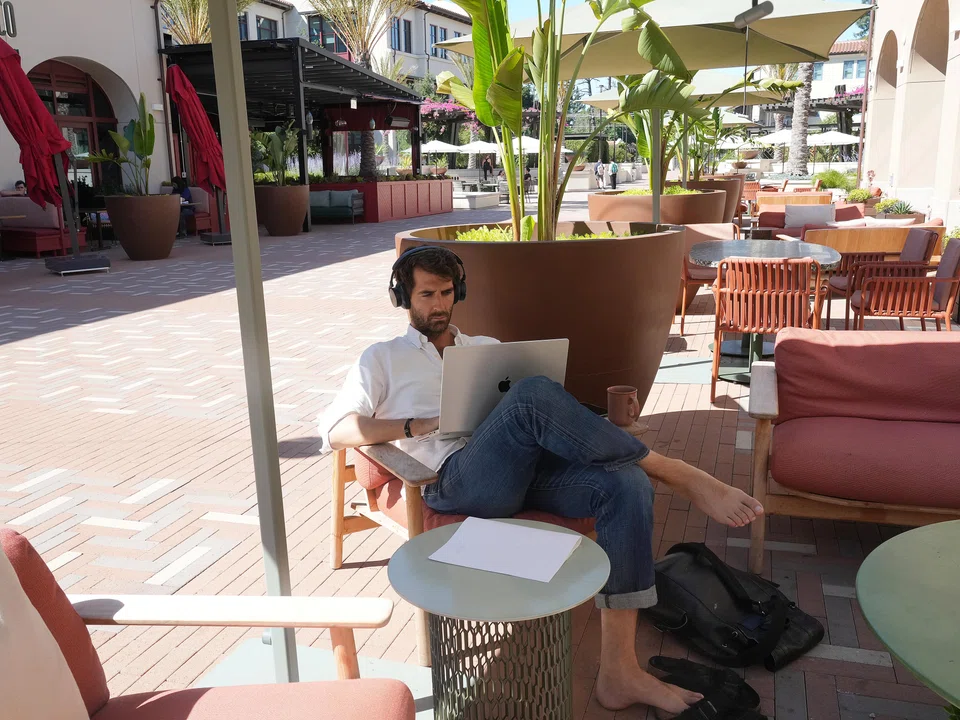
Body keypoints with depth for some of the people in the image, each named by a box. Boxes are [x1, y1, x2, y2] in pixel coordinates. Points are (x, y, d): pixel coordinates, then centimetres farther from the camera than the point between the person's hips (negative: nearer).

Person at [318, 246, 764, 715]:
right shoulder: (383, 358, 20)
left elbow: (528, 410, 24)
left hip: (526, 466, 5)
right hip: (459, 478, -5)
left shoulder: (486, 348, 32)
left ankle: (618, 673, -23)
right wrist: (419, 426, -6)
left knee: (626, 484, -24)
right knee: (533, 393, -33)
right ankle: (682, 477, -22)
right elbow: (335, 430, 7)